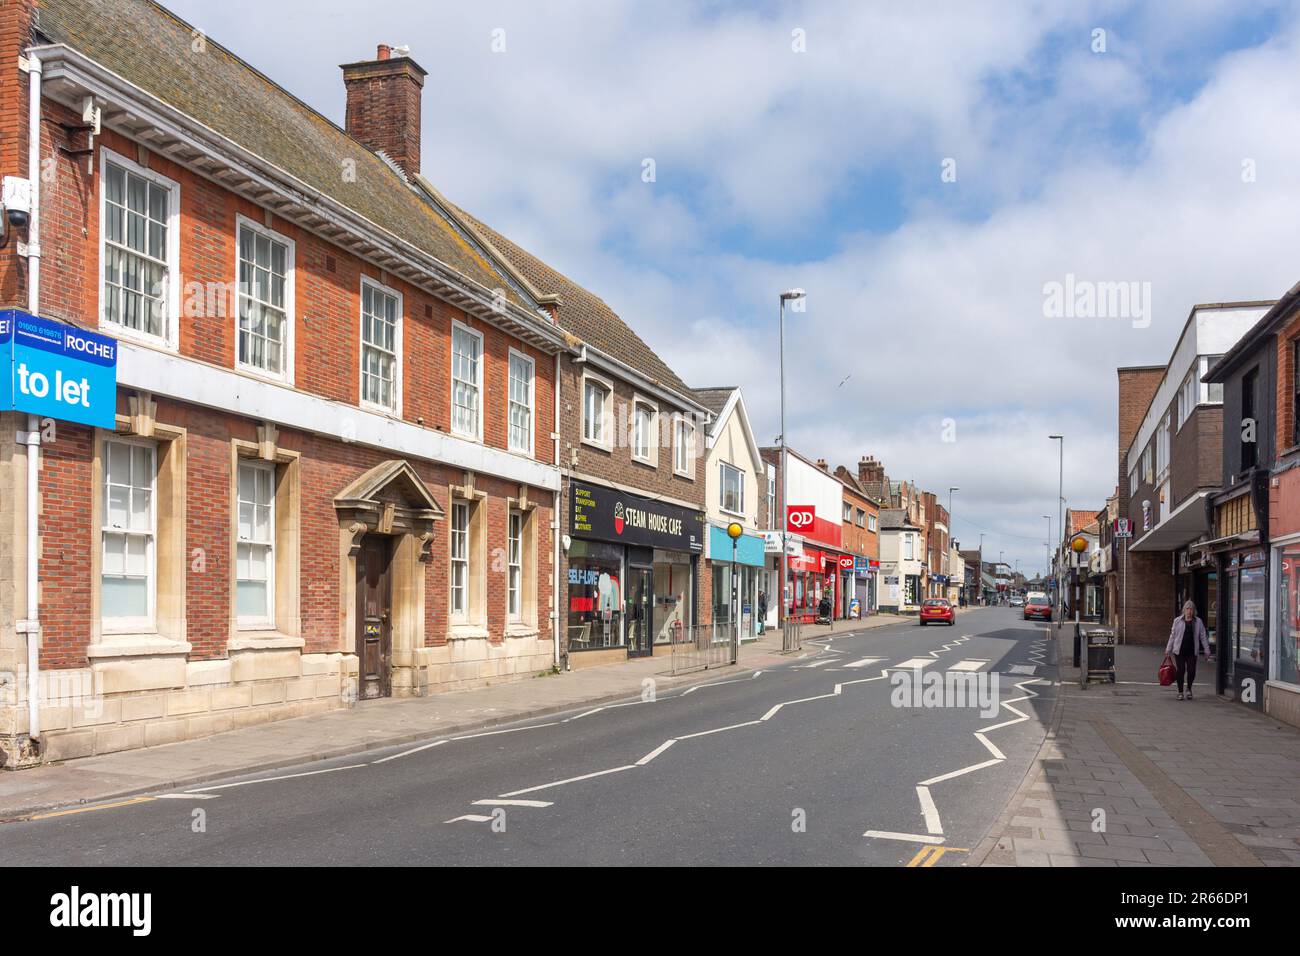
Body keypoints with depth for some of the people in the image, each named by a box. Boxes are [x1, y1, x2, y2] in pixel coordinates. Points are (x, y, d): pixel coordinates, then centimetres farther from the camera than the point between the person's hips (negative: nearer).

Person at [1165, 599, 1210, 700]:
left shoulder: (1198, 622, 5)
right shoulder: (1177, 621, 3)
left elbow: (1203, 636, 8)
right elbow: (1172, 635, 7)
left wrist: (1206, 650, 4)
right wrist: (1168, 649, 6)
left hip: (1192, 651, 0)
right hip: (1179, 650, 0)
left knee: (1191, 671, -3)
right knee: (1181, 671, 1)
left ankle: (1189, 689, 24)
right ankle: (1180, 692, 13)